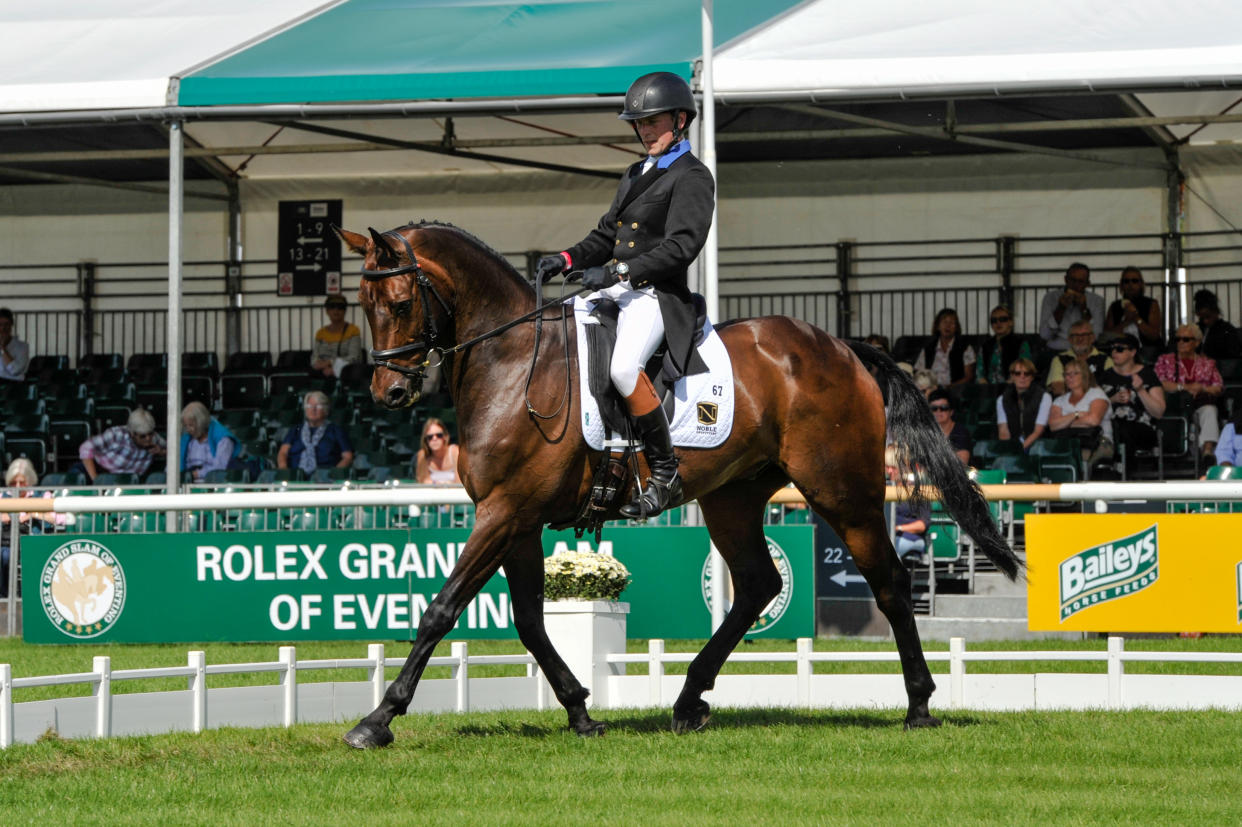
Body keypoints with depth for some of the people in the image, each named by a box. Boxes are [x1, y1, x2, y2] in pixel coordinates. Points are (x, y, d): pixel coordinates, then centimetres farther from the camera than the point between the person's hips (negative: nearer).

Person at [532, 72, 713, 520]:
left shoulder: (692, 177, -6)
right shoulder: (635, 175, 22)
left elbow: (681, 245, -17)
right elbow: (607, 234, 24)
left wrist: (620, 271, -24)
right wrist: (567, 259, 4)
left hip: (657, 295, -9)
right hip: (616, 292, 9)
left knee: (623, 366, -33)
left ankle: (665, 473, -22)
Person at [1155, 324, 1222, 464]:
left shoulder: (1208, 363, 24)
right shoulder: (1165, 360, 21)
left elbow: (1218, 388, 12)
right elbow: (1159, 384, 4)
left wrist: (1201, 388, -9)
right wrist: (1186, 387, -7)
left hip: (1202, 402, 1)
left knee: (1209, 410, -37)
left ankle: (1208, 449, -54)